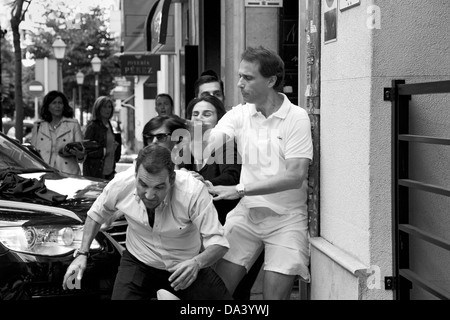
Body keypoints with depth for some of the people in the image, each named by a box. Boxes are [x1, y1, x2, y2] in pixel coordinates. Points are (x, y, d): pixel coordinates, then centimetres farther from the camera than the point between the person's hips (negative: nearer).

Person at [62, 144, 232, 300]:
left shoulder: (194, 191, -30)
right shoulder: (121, 184, -21)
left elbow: (218, 242, -24)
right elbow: (96, 214, 2)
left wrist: (197, 263, -44)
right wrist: (82, 254, -5)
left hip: (185, 266, -1)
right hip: (139, 262, 1)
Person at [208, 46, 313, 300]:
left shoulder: (297, 117, -9)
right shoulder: (240, 114, 4)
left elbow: (295, 176, -17)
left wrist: (240, 190, -22)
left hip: (286, 217, -3)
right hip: (247, 212, 3)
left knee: (275, 294, -8)